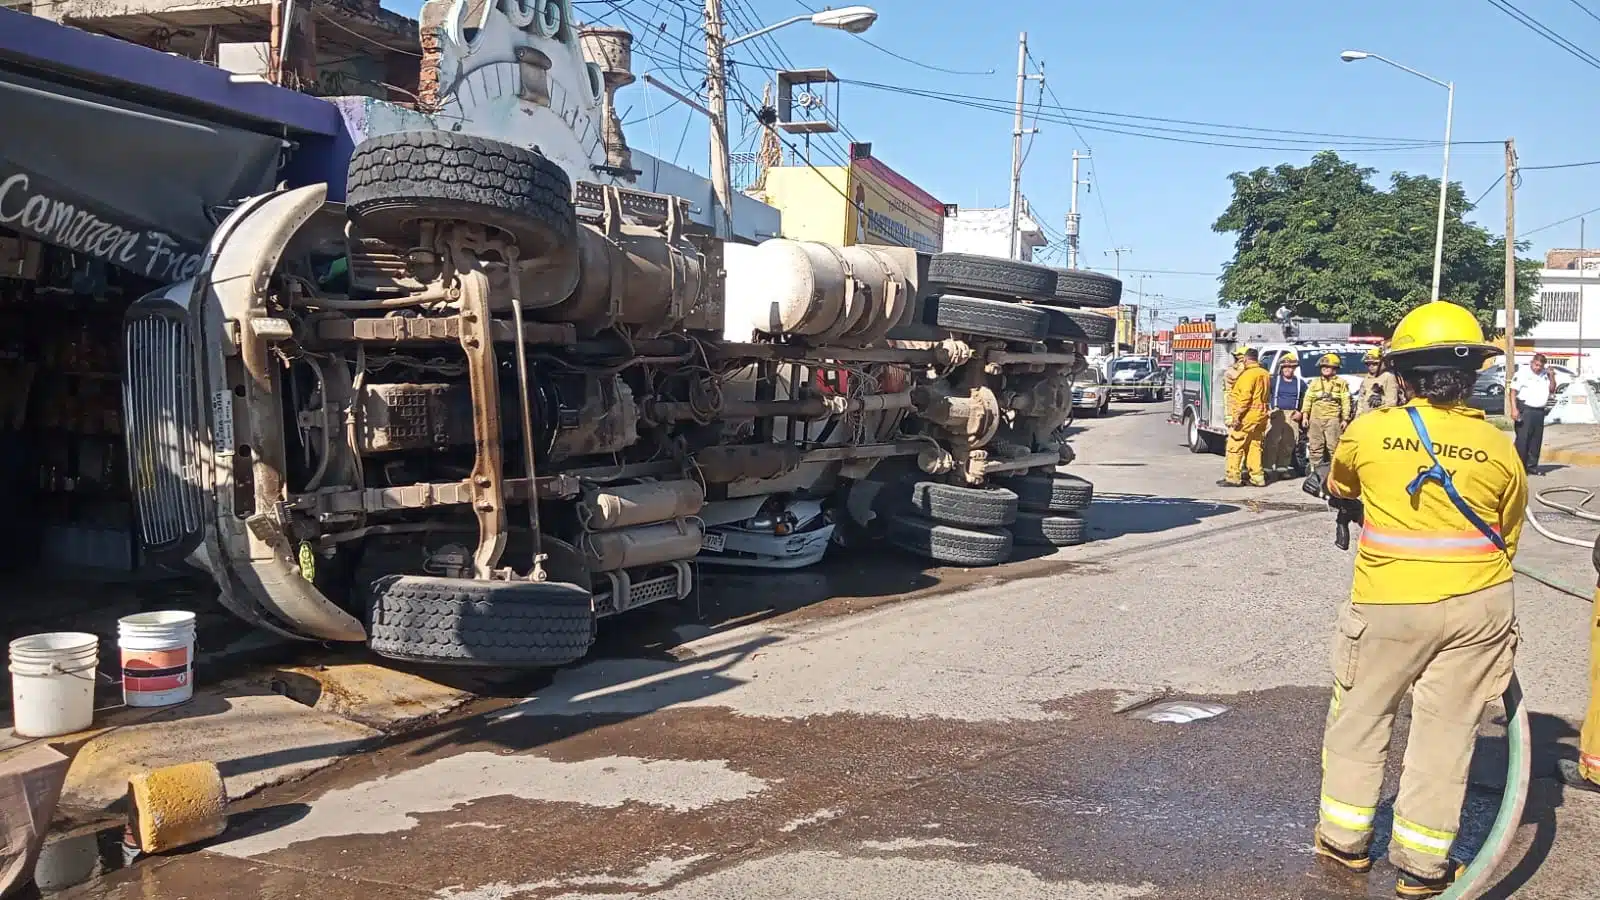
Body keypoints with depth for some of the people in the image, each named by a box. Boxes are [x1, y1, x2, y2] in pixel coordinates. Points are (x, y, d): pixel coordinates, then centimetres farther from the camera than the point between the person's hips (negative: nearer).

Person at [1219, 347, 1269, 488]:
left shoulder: (1248, 374, -14)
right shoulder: (1264, 374, 13)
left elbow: (1245, 397, -20)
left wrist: (1237, 415, -19)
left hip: (1247, 416, -8)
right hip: (1260, 415, 8)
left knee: (1235, 446, -3)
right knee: (1255, 446, 12)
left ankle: (1233, 477, -5)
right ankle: (1258, 477, 12)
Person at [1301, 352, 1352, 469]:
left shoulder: (1341, 383, 8)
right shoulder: (1315, 382, 17)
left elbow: (1345, 402, 4)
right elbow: (1308, 399, 13)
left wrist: (1345, 419, -2)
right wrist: (1305, 415, 4)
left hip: (1333, 419, -3)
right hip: (1315, 418, 3)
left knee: (1333, 446, -5)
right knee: (1315, 446, 2)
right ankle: (1315, 469, 7)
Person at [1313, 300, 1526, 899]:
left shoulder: (1367, 433, -7)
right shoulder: (1500, 450, -4)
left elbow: (1338, 487, 15)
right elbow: (1507, 538, 8)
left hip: (1388, 604, -1)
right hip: (1479, 607, 2)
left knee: (1360, 718, 16)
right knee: (1446, 730, 10)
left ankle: (1345, 839, 26)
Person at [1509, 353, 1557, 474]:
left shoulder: (1545, 374, 14)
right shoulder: (1522, 372, -5)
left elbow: (1552, 390, 17)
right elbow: (1513, 391, -9)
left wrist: (1552, 377, 1)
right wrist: (1514, 409, -18)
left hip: (1540, 411, 7)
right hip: (1525, 409, -7)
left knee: (1536, 440, 9)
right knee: (1522, 439, -9)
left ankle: (1532, 465, 16)